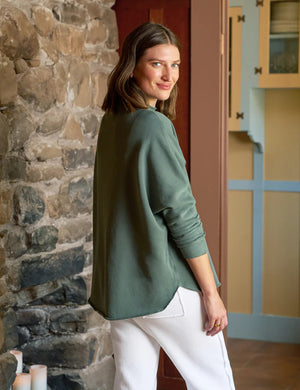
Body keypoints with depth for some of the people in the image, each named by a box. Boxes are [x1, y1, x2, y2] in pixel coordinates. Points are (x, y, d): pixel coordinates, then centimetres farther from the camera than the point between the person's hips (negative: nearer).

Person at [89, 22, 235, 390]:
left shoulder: (111, 123, 9)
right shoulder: (154, 126, -16)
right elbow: (181, 215, -17)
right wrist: (211, 292, -13)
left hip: (117, 286, 8)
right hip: (166, 284, -8)